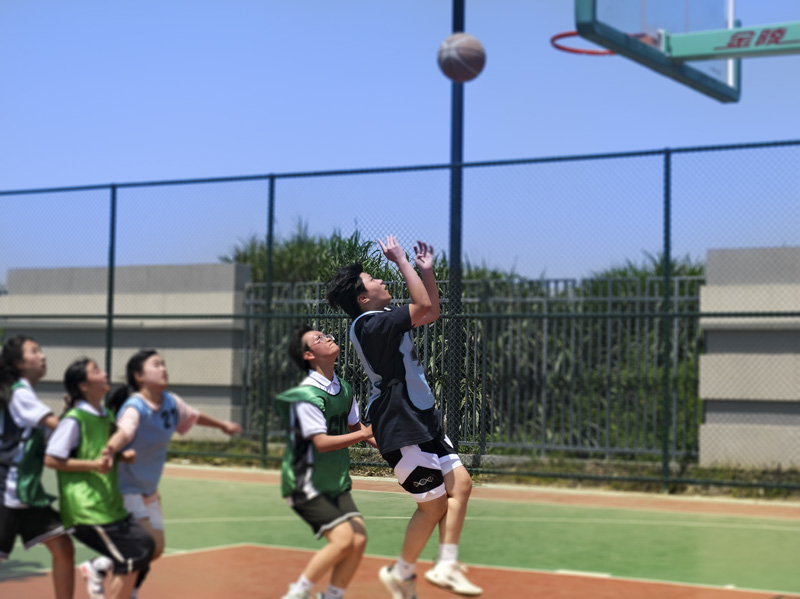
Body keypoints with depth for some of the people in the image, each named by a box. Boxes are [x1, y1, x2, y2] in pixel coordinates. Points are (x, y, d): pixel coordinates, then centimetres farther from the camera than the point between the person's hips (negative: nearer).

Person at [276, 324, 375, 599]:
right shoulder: (306, 395, -20)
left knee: (359, 538, -6)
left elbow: (354, 426, 19)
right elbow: (321, 442, -25)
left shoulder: (344, 388, 5)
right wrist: (363, 434, -27)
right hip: (307, 485, -7)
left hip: (336, 483, 7)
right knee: (343, 538, -17)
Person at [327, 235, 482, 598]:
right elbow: (423, 305, -25)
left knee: (460, 485, 5)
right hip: (402, 430, -10)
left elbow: (431, 313, 23)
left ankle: (446, 565, 13)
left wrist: (427, 270, 13)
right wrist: (401, 260, -18)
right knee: (434, 505, -5)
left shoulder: (384, 320, 13)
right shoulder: (369, 324, -18)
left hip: (423, 422, 10)